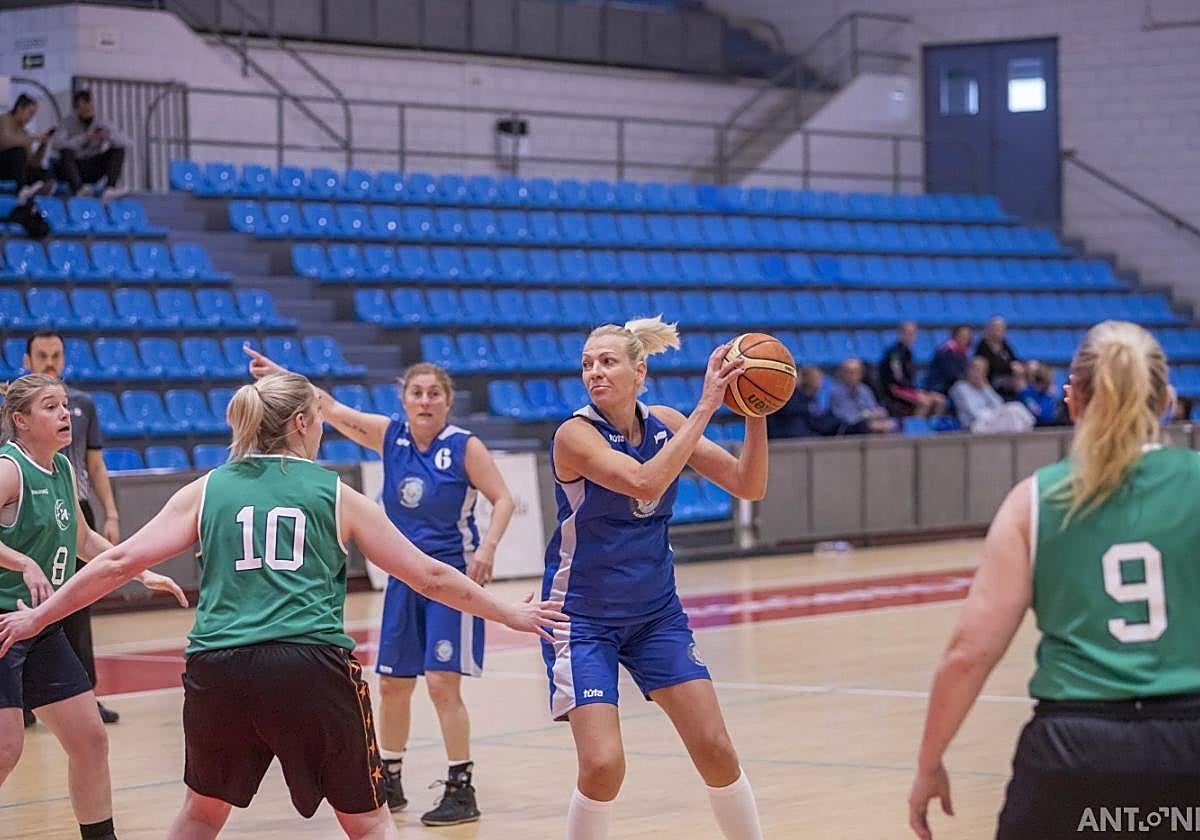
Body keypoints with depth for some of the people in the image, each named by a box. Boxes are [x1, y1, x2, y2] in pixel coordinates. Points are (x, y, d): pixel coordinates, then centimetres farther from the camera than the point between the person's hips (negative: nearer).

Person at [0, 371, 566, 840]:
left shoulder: (207, 491, 13)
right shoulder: (336, 496, 10)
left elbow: (120, 562, 8)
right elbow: (429, 577, 15)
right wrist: (512, 616, 27)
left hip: (218, 669, 2)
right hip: (312, 666, -2)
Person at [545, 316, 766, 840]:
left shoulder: (664, 423, -2)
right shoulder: (576, 434, -18)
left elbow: (748, 485, -2)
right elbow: (644, 484, -35)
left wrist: (755, 414, -17)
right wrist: (705, 408, -34)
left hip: (656, 613, 5)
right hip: (584, 616, -5)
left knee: (715, 748, 2)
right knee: (602, 765, -16)